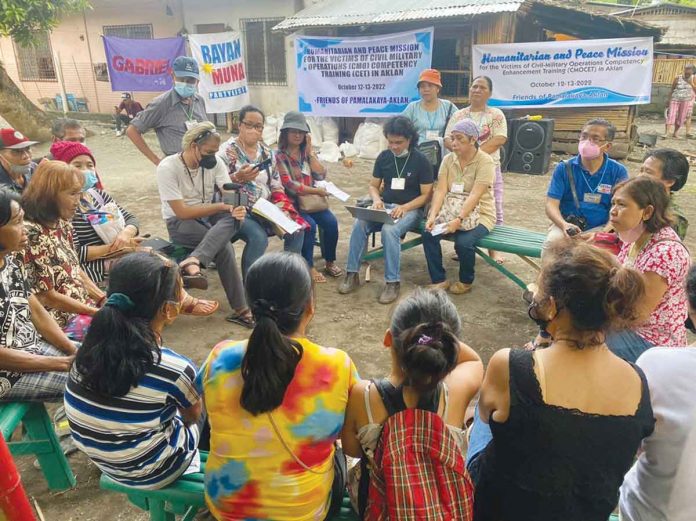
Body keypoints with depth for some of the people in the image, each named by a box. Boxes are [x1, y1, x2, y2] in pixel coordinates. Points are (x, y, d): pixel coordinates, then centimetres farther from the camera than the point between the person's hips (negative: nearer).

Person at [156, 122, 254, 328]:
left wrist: (237, 208, -40)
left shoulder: (214, 163, -6)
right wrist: (222, 206, -27)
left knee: (233, 219, -32)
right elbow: (182, 212, -24)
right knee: (224, 246, -32)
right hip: (179, 222, -5)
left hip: (208, 216, 5)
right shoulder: (168, 168, -20)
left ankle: (192, 263, -43)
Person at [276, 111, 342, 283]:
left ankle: (330, 262, 0)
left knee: (331, 222, -18)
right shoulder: (279, 156, -6)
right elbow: (289, 185, -16)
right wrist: (317, 191, -18)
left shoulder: (307, 152, 11)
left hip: (311, 200, 5)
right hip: (291, 202, -5)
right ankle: (309, 267, -12)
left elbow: (320, 176, -2)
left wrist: (310, 151, -5)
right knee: (310, 225, -28)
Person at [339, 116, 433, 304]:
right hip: (385, 206, 4)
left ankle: (393, 282, -26)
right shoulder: (383, 157, 7)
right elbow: (373, 185, 14)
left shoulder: (421, 160, -4)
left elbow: (426, 195, -5)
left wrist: (404, 208, -20)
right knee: (359, 224, -25)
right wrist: (376, 200, -9)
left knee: (389, 230, -35)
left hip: (411, 209, -4)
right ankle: (352, 275, -18)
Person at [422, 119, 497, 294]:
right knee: (428, 234, -22)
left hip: (479, 214, -4)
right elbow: (440, 190, -7)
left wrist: (458, 220, -34)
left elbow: (474, 196, -23)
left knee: (463, 242, -31)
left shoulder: (485, 161, -13)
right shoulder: (448, 159, 2)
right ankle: (439, 280, -6)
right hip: (451, 212, 5)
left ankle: (466, 281, -1)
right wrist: (433, 216, -23)